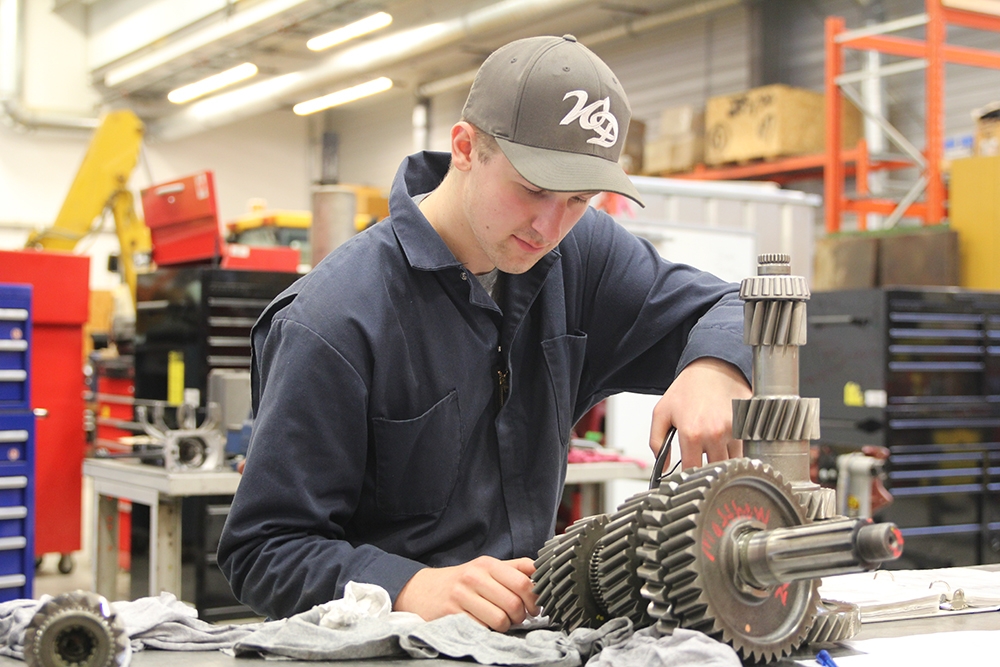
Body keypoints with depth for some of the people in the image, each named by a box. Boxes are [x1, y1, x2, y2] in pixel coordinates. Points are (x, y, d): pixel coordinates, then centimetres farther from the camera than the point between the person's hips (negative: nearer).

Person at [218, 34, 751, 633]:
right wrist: (416, 587, -34)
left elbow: (724, 308, 9)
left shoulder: (578, 253, 0)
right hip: (390, 647, -3)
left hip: (530, 629, 3)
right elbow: (265, 549, -17)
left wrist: (714, 367, -15)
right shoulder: (334, 322, -18)